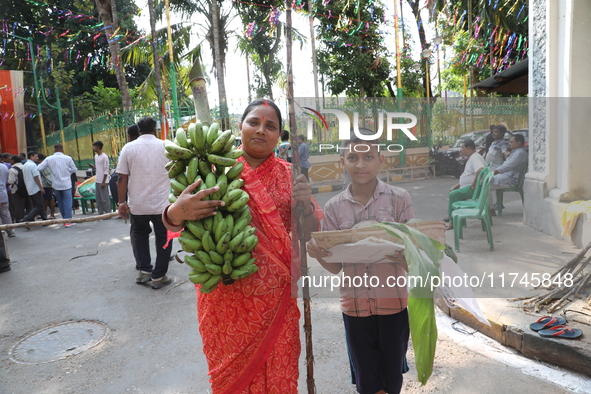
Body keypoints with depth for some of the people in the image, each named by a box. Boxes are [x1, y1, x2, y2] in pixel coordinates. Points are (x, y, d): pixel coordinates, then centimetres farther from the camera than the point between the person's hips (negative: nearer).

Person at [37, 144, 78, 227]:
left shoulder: (49, 159, -2)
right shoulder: (68, 158, -6)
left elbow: (39, 168, -4)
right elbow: (74, 170, 2)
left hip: (56, 185, 2)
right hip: (66, 184, -2)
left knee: (60, 202, 15)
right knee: (67, 202, 1)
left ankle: (65, 219, 22)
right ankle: (68, 221, -3)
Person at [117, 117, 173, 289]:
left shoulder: (128, 148, -2)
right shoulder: (166, 147, -3)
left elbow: (122, 178, -5)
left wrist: (122, 202, 2)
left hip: (137, 205, 1)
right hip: (162, 203, -1)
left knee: (140, 235, 23)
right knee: (163, 238, 11)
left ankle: (144, 271, 20)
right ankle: (158, 276, 14)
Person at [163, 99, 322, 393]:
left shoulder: (288, 175, 1)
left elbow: (310, 237, -2)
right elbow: (173, 221, -8)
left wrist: (306, 206, -23)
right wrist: (176, 213, -32)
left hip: (276, 302, 1)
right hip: (225, 300, 0)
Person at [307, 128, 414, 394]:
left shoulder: (399, 198, -7)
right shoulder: (334, 207, -3)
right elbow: (335, 266, -1)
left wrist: (400, 253, -29)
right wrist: (318, 255, -22)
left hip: (393, 302, -1)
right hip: (355, 305, 1)